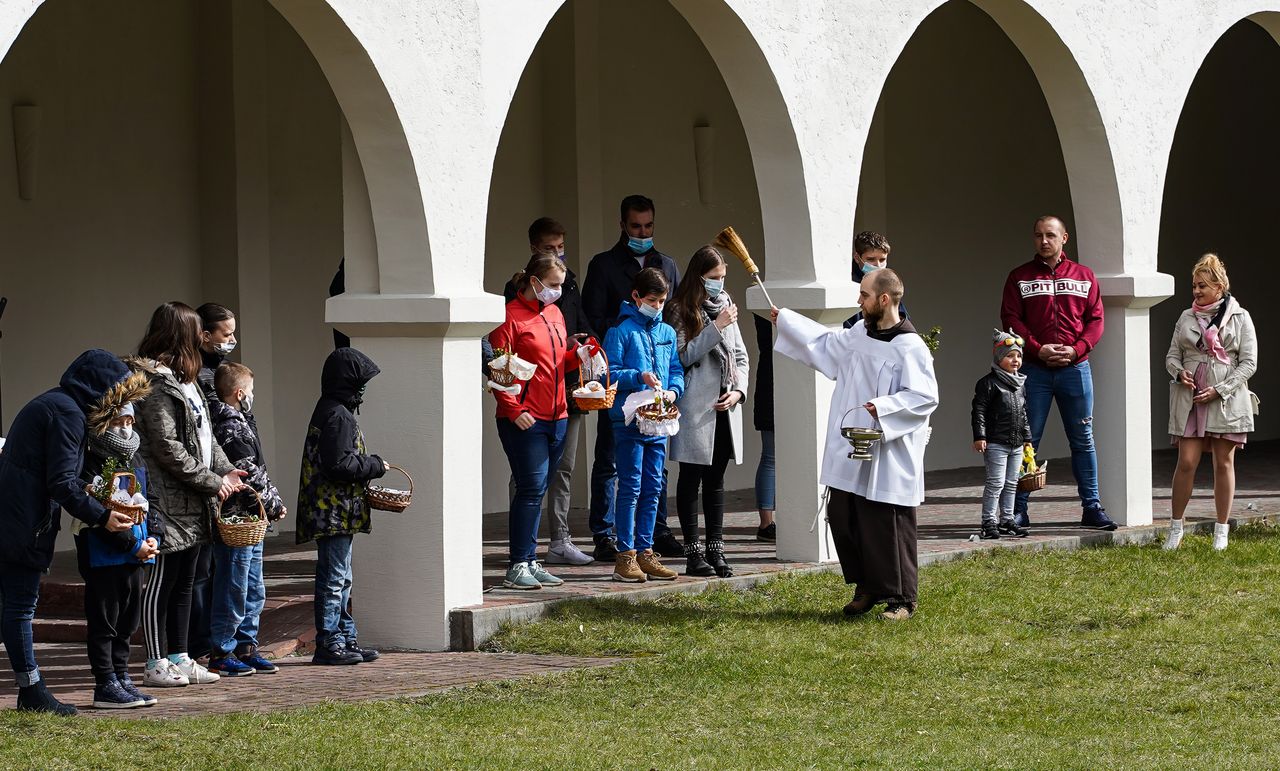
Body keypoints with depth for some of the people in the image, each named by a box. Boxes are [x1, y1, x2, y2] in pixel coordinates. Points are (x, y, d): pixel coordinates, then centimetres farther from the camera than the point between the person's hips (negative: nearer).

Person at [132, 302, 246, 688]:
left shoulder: (183, 379, 17)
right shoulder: (154, 382, -15)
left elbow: (204, 435, 20)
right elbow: (167, 447, -19)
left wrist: (226, 469, 5)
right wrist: (211, 482, -14)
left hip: (191, 504, 10)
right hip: (168, 502, -10)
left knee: (184, 584, 14)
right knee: (162, 582, -3)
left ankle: (179, 657, 20)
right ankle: (157, 665, 2)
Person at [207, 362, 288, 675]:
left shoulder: (239, 423, 17)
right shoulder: (232, 428, -16)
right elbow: (248, 475, -20)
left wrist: (273, 499, 11)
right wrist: (273, 505, -10)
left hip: (250, 525, 11)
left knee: (254, 591, 15)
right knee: (233, 590, -5)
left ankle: (246, 648, 21)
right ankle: (221, 653, 0)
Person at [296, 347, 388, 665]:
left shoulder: (327, 411, 16)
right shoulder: (338, 416, -17)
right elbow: (340, 465, -23)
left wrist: (368, 466, 12)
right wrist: (375, 466, -11)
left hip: (333, 512, 11)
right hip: (335, 513, -11)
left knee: (341, 579, 15)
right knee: (334, 579, -6)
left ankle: (346, 639, 21)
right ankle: (329, 643, -3)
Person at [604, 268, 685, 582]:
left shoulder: (667, 333, 13)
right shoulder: (620, 331, -5)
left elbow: (676, 370, 16)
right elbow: (609, 373, -9)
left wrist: (673, 390, -4)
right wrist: (638, 377, -22)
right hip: (629, 420, -6)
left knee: (653, 488, 9)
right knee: (631, 487, -5)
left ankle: (645, 551, 16)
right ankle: (625, 555, 0)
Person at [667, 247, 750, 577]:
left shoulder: (725, 305, 14)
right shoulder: (681, 310, -4)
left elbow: (740, 356, 16)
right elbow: (684, 356, -12)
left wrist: (738, 390, 0)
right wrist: (716, 327, -15)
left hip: (724, 407, 5)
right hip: (695, 408, -5)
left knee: (716, 479, 9)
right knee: (691, 479, -1)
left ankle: (716, 550, 12)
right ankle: (694, 554, 2)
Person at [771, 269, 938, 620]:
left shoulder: (910, 348, -15)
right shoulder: (858, 334, 10)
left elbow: (925, 396, -19)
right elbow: (824, 343, 27)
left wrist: (885, 407, -28)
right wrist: (785, 319, 32)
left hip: (889, 460, -8)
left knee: (888, 528, -4)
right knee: (842, 519, 12)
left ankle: (901, 599, 7)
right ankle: (867, 588, 26)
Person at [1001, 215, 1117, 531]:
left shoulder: (1084, 276, 9)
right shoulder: (1020, 277, 6)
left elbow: (1095, 319, 5)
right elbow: (1010, 319, -1)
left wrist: (1076, 349, -11)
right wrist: (1037, 349, -14)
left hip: (1075, 368, 1)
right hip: (1034, 369, -1)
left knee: (1083, 439, 5)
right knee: (1027, 439, 0)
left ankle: (1092, 507, 9)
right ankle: (1018, 510, 3)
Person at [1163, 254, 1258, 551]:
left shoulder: (1240, 318, 1)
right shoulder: (1186, 318, 10)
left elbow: (1249, 363, -2)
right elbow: (1172, 355, 14)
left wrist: (1219, 390, -11)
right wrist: (1179, 372, -9)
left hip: (1226, 401, -2)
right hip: (1189, 400, 2)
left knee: (1224, 464, 3)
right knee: (1186, 462, -5)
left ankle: (1221, 532, 10)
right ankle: (1176, 527, 4)